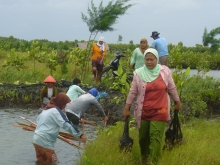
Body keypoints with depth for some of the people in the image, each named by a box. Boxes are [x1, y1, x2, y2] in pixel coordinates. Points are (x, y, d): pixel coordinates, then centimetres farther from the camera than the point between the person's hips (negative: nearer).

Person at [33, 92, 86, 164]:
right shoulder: (56, 111, -13)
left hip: (36, 139, 10)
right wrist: (80, 135, -20)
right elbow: (66, 124, -20)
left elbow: (38, 120, 30)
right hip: (44, 142, -10)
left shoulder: (46, 109, 16)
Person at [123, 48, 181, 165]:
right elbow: (133, 92, 2)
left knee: (156, 137, -9)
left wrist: (177, 102, 16)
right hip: (143, 111, 1)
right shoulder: (138, 73, -4)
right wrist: (126, 108, 4)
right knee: (143, 137, 11)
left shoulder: (165, 71, -3)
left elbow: (172, 88, 8)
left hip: (160, 111, -1)